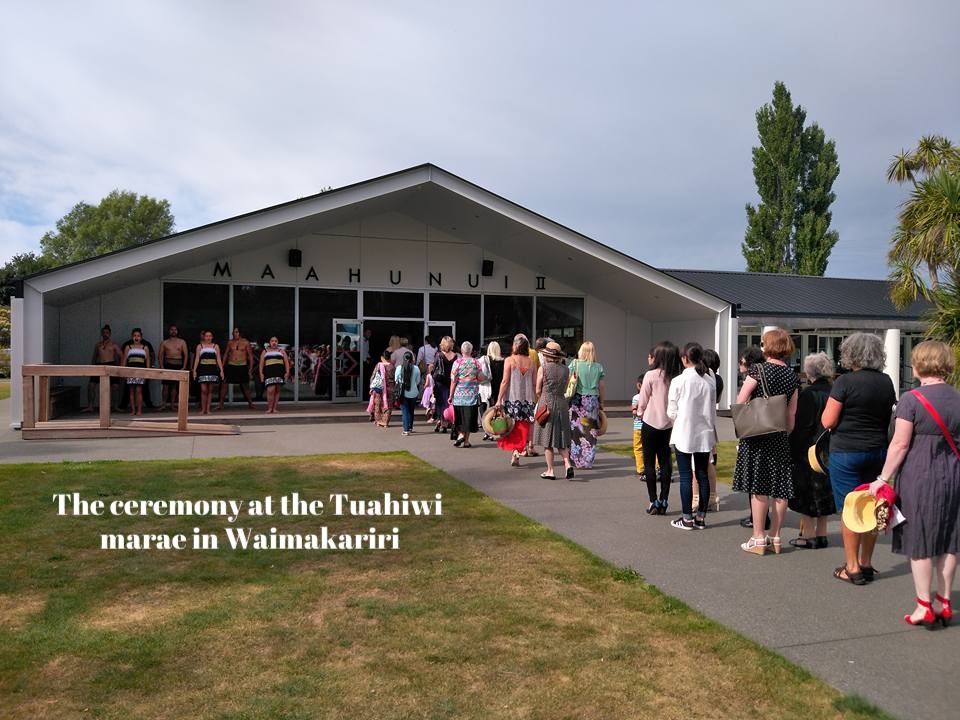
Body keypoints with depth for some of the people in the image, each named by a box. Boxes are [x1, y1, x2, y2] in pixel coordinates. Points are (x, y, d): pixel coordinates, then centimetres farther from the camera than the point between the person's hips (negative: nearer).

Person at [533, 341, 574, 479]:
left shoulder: (543, 368, -7)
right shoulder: (565, 370, 4)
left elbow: (538, 391, -3)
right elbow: (564, 389, 9)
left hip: (546, 403, -4)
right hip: (562, 403, 4)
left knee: (547, 438, 3)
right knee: (561, 437, 13)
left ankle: (550, 470, 6)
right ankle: (567, 463, -5)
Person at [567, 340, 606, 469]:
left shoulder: (575, 364, -2)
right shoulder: (599, 367, 4)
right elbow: (601, 386, 7)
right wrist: (601, 402, 17)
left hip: (577, 400, -2)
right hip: (593, 400, 2)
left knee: (575, 430, 7)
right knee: (590, 431, 6)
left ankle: (575, 459, 10)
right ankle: (588, 461, 8)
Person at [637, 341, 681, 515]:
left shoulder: (651, 375, -14)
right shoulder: (676, 377, -5)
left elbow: (643, 401, -6)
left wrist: (640, 413, 13)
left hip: (650, 423, -4)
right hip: (668, 424, 4)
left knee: (649, 463, 6)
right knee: (665, 462, 12)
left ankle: (653, 502, 5)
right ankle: (663, 502, 15)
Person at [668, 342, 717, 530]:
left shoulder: (678, 381, -13)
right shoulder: (710, 381, -1)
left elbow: (671, 412, -6)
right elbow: (713, 409, 7)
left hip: (684, 434, -4)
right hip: (704, 433, 4)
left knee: (686, 476, 3)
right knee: (702, 475, 10)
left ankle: (687, 518, 8)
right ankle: (701, 517, 16)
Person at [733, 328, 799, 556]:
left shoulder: (758, 370, -9)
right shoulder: (792, 375, 6)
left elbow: (740, 401, -13)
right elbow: (792, 411, 7)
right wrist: (788, 432, 14)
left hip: (756, 434, -5)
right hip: (780, 436, 5)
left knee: (758, 486, -1)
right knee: (780, 487, 9)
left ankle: (758, 538, 3)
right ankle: (775, 537, 16)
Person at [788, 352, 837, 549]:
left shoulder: (808, 394, -16)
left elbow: (800, 425, -16)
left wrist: (793, 450, -9)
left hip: (809, 450, -7)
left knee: (806, 493, 2)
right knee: (823, 491, 14)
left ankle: (809, 535, 5)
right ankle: (821, 534, 21)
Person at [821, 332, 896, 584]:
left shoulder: (845, 382, -14)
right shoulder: (886, 382, 4)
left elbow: (828, 421, -14)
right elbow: (888, 417, 14)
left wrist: (830, 405, 5)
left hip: (846, 452, -6)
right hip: (877, 450, 6)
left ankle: (852, 568, 6)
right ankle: (866, 564, 23)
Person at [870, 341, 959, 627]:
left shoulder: (911, 399, -13)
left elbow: (900, 444, -15)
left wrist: (883, 478, -8)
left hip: (919, 476, -5)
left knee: (920, 543, 4)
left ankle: (925, 608, 11)